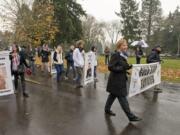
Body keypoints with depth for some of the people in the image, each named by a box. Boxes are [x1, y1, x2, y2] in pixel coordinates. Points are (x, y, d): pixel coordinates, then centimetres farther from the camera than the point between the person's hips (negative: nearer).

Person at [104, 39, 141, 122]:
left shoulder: (123, 55, 9)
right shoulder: (116, 55, -18)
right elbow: (110, 67, -23)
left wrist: (127, 67, 4)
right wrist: (123, 68, -25)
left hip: (120, 80, 9)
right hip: (116, 81, -9)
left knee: (112, 95, 20)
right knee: (123, 99, 0)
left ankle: (107, 110, 36)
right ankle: (131, 116, 10)